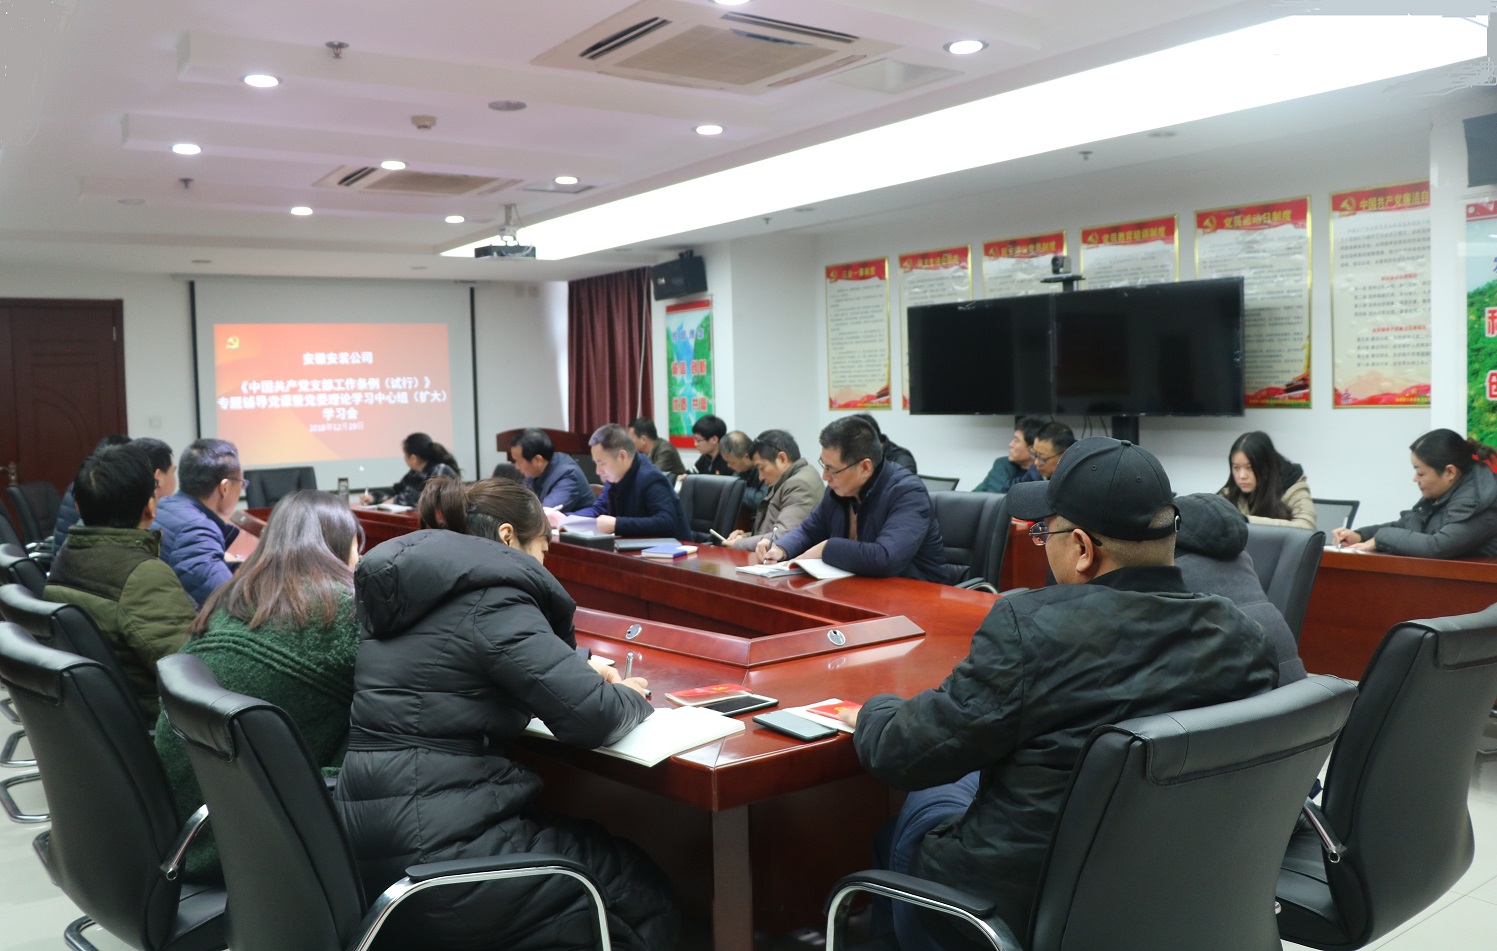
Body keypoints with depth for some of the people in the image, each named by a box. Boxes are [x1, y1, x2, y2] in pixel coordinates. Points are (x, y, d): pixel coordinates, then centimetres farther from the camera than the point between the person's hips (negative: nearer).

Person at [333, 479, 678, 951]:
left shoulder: (413, 589, 12)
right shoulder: (490, 599, -14)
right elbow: (590, 717, -20)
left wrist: (578, 671, 17)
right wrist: (630, 697, 3)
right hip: (433, 847, -9)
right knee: (642, 892, 7)